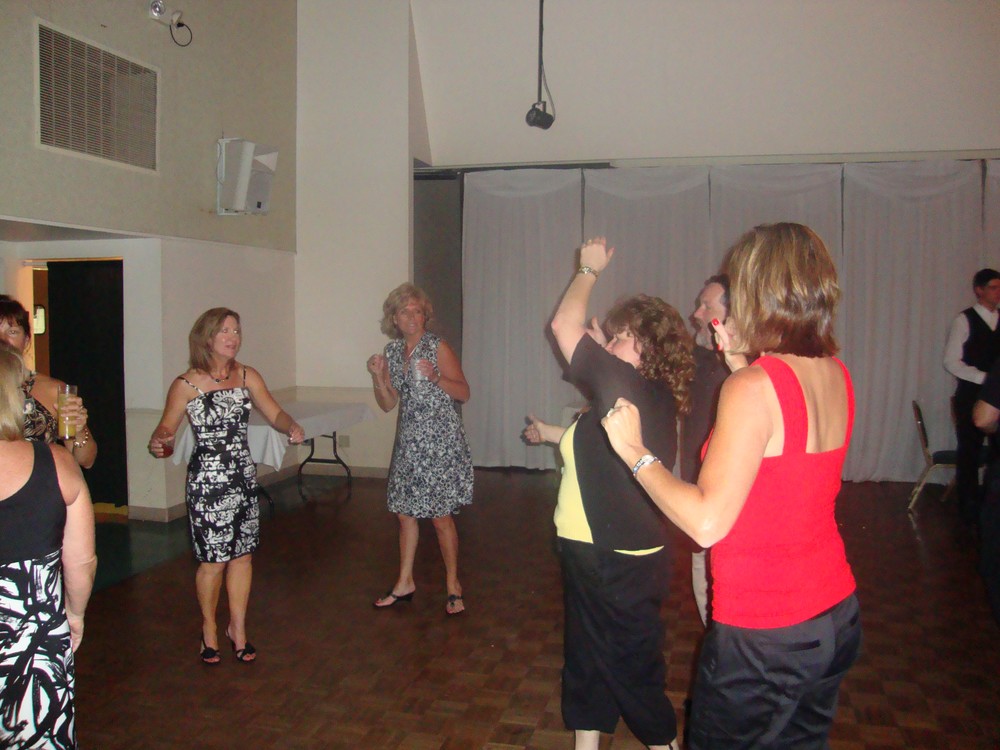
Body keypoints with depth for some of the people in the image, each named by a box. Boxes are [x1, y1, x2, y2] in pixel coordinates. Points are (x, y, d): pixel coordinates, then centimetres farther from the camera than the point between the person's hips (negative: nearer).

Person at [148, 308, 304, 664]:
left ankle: (238, 628, 28)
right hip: (207, 481, -4)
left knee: (243, 556, 10)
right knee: (213, 561, 2)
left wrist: (291, 426, -18)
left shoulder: (248, 376, 4)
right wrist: (158, 442, -26)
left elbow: (274, 413, 3)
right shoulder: (186, 384, -8)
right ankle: (209, 628, 27)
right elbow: (167, 427, -4)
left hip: (244, 477, 4)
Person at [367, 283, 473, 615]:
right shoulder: (392, 351, 8)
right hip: (408, 442, 6)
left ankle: (453, 585, 16)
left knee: (441, 516, -1)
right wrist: (377, 376, -5)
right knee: (405, 512, 13)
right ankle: (405, 583, 28)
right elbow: (388, 403, 11)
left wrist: (435, 377, -24)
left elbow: (464, 393, -9)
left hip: (440, 443, -6)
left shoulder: (437, 347, -8)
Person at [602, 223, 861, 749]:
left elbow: (707, 523, -27)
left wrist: (634, 452, -16)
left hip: (763, 635, -8)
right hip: (837, 615, 8)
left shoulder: (752, 388, -25)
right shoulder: (836, 375, -1)